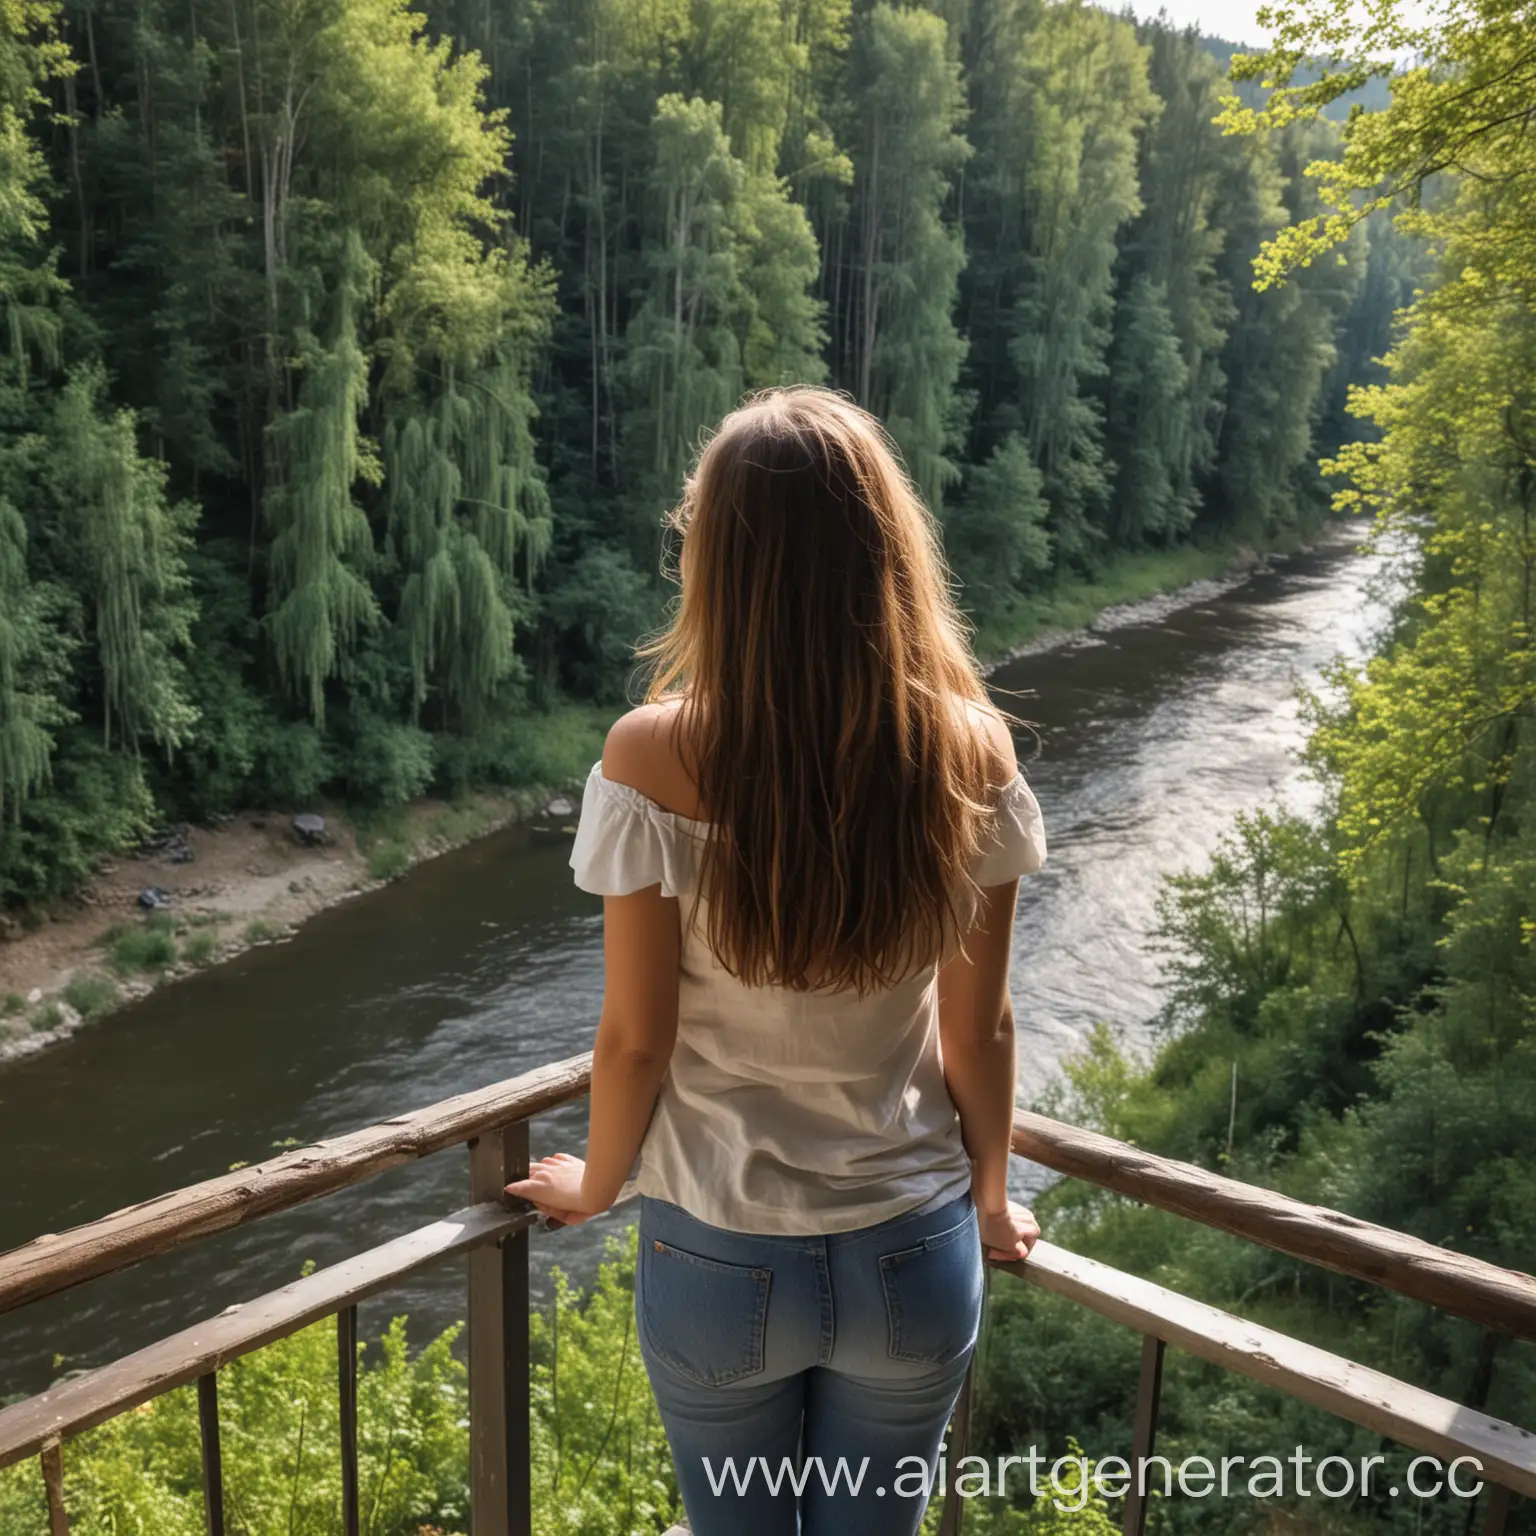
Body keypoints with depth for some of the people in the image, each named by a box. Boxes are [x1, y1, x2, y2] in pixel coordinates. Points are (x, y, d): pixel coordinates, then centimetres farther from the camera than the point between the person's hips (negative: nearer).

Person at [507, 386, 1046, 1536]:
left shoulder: (654, 761, -21)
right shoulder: (968, 754, -15)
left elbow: (636, 1038, -13)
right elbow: (980, 1028, -6)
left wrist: (595, 1187, 7)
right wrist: (990, 1198, 12)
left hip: (719, 1258, -1)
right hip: (914, 1259, 2)